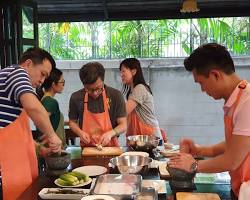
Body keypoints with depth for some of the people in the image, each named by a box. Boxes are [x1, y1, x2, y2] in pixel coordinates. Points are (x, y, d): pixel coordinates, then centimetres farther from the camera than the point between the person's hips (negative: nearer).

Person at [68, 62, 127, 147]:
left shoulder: (116, 95, -5)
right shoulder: (76, 98, -1)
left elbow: (123, 125, 0)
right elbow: (72, 122, 13)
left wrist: (111, 133, -18)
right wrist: (80, 132, -6)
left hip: (111, 147, 0)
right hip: (87, 149, 1)